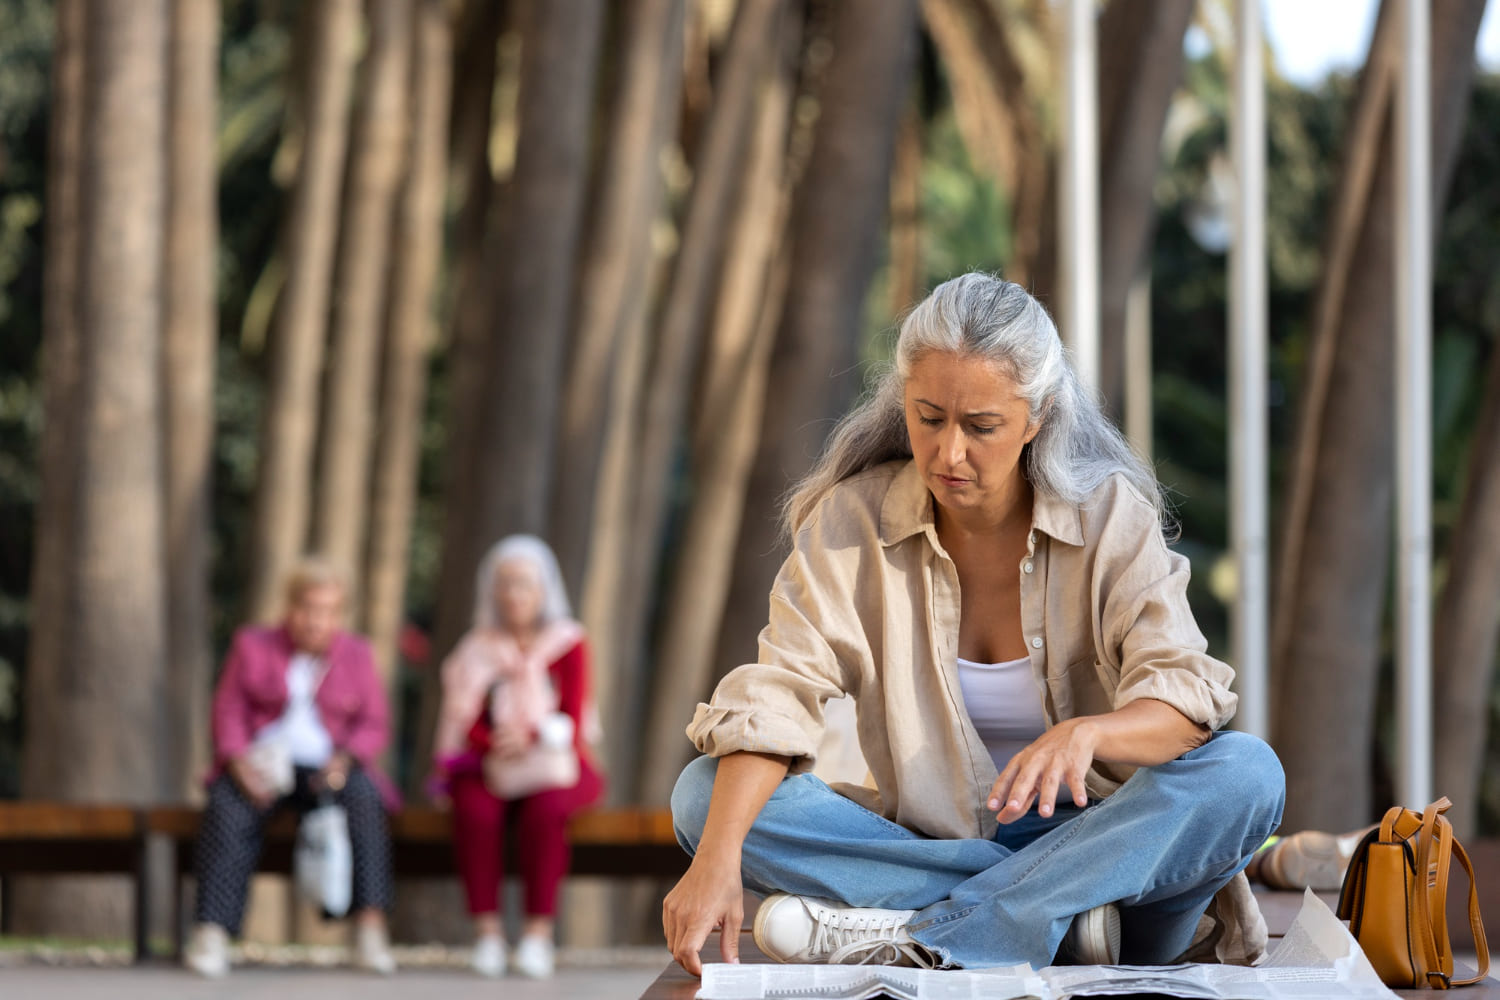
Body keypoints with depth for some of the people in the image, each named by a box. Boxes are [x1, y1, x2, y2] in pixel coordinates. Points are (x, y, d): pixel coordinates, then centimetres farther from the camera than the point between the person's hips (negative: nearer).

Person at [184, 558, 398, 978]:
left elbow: (374, 727, 5)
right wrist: (239, 764, -18)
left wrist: (344, 760, -16)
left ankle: (370, 928, -39)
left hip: (326, 767, 1)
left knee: (364, 798, -33)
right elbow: (228, 715, 2)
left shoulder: (356, 656, 10)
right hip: (260, 764, -1)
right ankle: (210, 936, -41)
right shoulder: (252, 647, 8)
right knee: (227, 808, -33)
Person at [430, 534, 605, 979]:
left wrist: (532, 737, -25)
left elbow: (573, 721, -5)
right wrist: (494, 744, -23)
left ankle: (539, 931, -34)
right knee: (474, 809, -34)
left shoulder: (568, 645, 2)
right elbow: (465, 722, 0)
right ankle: (487, 931, -31)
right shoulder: (478, 650, 7)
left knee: (545, 807, -37)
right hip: (490, 768, 1)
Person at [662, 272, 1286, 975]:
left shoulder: (1109, 514, -5)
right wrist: (717, 858, -32)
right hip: (923, 841, 1)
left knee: (1248, 773, -30)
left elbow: (1183, 696, -16)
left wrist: (1086, 733, -39)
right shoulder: (853, 519, -3)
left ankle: (919, 938, -35)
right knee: (705, 793, -21)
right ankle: (1055, 911, -29)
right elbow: (778, 694, -15)